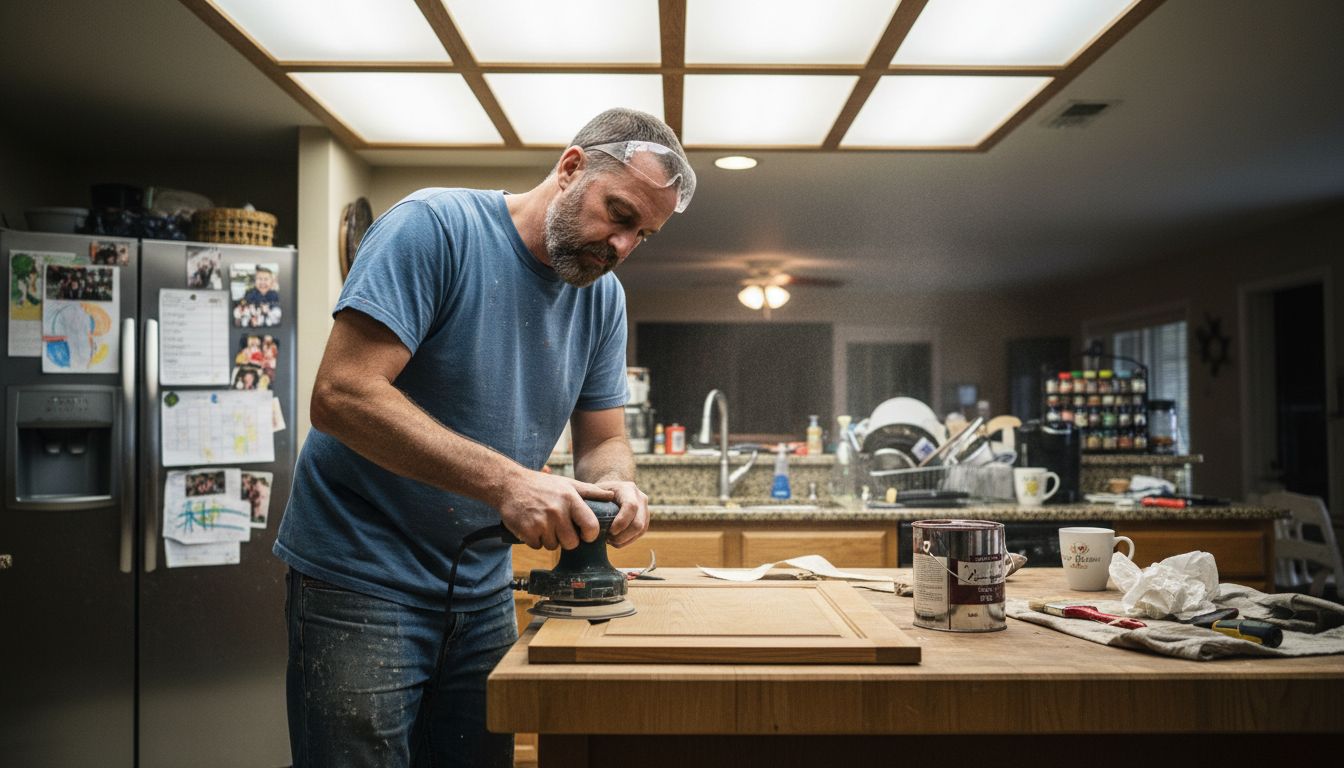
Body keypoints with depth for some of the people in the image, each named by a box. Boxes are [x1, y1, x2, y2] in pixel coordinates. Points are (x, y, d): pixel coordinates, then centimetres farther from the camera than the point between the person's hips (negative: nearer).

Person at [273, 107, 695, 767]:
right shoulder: (434, 225, -16)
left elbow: (603, 439, 8)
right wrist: (505, 481, -32)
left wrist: (612, 484, -17)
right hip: (361, 582, -6)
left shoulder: (604, 297, 4)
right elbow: (340, 395, -25)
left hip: (484, 588, 6)